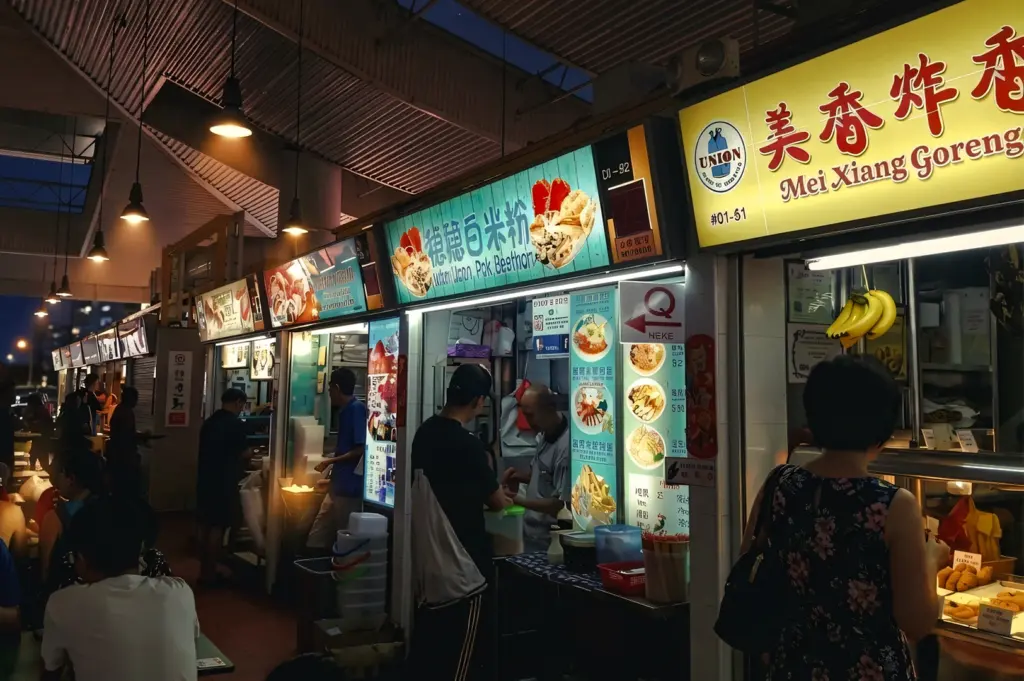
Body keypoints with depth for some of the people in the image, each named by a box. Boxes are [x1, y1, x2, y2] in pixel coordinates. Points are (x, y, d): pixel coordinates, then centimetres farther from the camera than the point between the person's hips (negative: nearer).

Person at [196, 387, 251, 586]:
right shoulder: (235, 424, -12)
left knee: (205, 525, 12)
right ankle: (210, 574, 3)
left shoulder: (209, 422, 11)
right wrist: (249, 452, 16)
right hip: (223, 482, -8)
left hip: (205, 479, 8)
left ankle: (203, 571, 18)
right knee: (217, 527, -2)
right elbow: (245, 453, -6)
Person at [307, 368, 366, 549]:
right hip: (338, 485, 10)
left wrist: (331, 461, -11)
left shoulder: (357, 409, -15)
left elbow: (361, 449, -20)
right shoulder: (345, 410, 13)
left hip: (349, 486, -9)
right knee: (318, 536, 14)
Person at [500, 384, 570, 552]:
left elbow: (561, 505, -22)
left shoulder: (566, 446, -24)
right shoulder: (544, 436, 3)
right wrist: (523, 477, 0)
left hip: (551, 542, -8)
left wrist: (517, 499, -20)